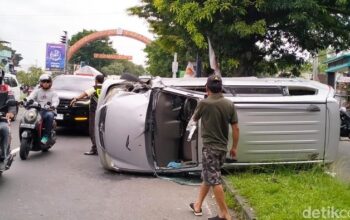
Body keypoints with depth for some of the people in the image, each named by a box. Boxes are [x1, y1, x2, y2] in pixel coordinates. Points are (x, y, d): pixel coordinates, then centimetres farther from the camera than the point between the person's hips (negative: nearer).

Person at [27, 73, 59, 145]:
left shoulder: (53, 92, 14)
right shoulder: (37, 91, 19)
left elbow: (55, 101, -4)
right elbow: (30, 97, 3)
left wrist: (53, 106, -27)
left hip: (48, 110, -2)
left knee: (50, 115, -36)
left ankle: (46, 136, -31)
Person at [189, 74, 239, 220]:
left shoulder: (204, 103, -13)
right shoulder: (229, 104, 0)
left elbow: (194, 119, 7)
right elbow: (236, 128, 2)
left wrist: (191, 121, 31)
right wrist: (234, 147, 13)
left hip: (210, 147, -6)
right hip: (222, 148, 6)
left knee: (214, 181, -2)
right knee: (207, 177, 19)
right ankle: (197, 205, 32)